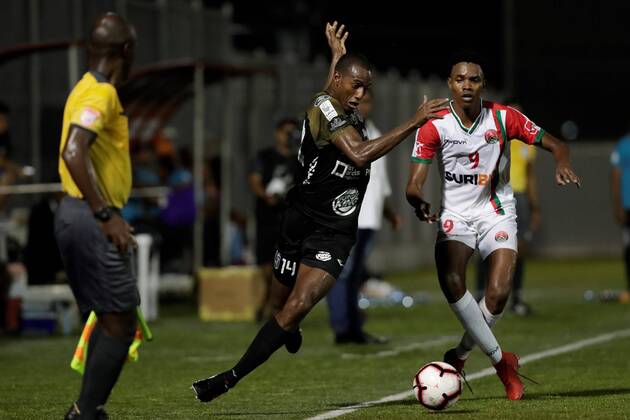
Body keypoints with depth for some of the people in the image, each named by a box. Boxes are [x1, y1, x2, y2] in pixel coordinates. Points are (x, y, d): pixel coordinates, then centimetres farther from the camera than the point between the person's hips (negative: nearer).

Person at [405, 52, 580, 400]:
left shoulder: (503, 118, -7)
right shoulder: (434, 126, -9)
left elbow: (554, 144, 1)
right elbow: (414, 182, -14)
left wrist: (561, 162, -23)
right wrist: (419, 202, -38)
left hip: (497, 214, 0)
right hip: (455, 215, 0)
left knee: (497, 295, -18)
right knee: (451, 281, -27)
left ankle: (459, 355, 10)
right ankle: (501, 360, -15)